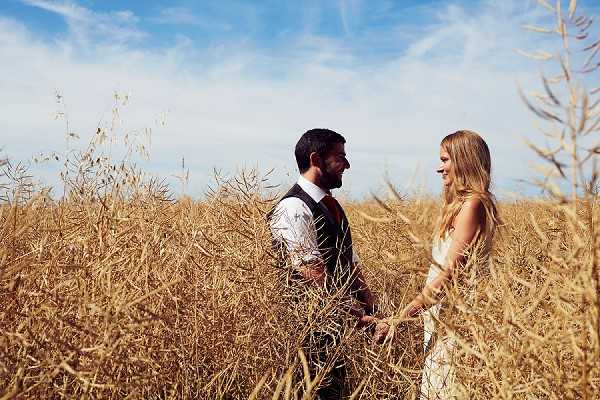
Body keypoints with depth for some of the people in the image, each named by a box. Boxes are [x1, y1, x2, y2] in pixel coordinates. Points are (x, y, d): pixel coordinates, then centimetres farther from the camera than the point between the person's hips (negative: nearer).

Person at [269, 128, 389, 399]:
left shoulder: (332, 206, 14)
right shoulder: (294, 209, -17)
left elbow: (351, 266, 13)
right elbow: (315, 278, -22)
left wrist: (373, 314, 2)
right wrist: (360, 318, -19)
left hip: (338, 327, 9)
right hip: (310, 330, -9)